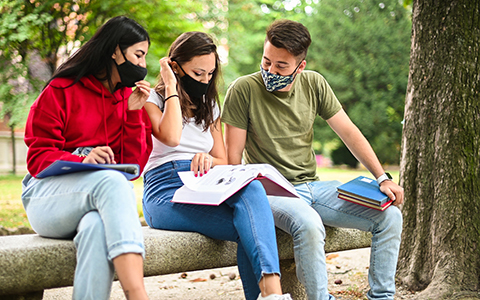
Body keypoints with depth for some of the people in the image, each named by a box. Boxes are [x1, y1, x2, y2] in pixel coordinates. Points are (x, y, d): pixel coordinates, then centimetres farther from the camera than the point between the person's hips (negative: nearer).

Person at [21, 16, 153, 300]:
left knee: (96, 226, -37)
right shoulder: (61, 91, 5)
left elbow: (134, 166, 9)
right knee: (112, 180, -37)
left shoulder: (131, 99, 18)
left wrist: (134, 113, -1)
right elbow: (38, 158, -1)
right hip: (48, 199, -3)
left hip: (103, 200, 3)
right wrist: (83, 160, -21)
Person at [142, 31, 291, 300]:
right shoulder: (153, 100, 8)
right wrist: (171, 86, -3)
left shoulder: (210, 107, 25)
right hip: (166, 193, -4)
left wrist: (209, 161, -5)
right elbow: (170, 137, -14)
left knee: (251, 188, -35)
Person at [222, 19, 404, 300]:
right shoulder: (243, 90, -9)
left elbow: (349, 132, 7)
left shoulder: (314, 84, 3)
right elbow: (233, 155, -7)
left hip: (312, 185, 6)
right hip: (270, 190, -5)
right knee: (309, 224, -37)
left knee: (389, 216, -6)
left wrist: (382, 178, 0)